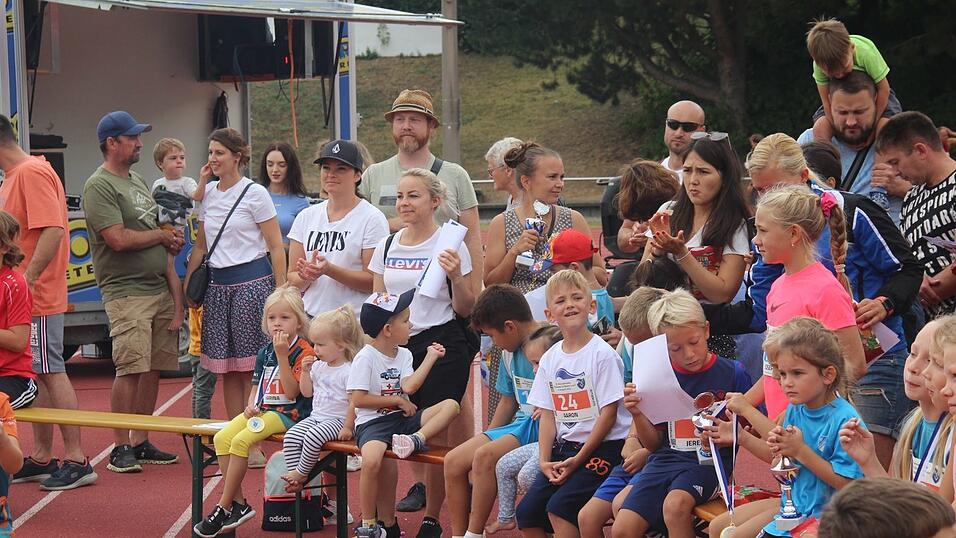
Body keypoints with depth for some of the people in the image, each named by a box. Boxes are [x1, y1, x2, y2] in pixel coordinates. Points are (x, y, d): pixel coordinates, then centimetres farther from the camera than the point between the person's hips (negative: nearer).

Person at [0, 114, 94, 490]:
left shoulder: (32, 172, -14)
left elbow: (53, 230, -24)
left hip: (36, 294, -10)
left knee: (50, 372, -7)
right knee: (38, 375, 13)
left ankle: (76, 461, -5)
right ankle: (40, 459, 19)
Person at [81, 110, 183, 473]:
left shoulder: (138, 181, 19)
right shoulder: (99, 186, -8)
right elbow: (118, 239, -18)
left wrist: (174, 284, 12)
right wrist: (164, 236, -4)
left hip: (159, 290, 8)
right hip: (126, 292, -8)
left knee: (153, 368, 6)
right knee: (130, 369, -11)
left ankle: (141, 443, 14)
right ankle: (120, 448, -4)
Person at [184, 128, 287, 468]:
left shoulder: (255, 194, -3)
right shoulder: (209, 195, 13)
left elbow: (276, 247, -5)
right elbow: (200, 246, 21)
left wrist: (281, 292, -11)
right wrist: (186, 285, 15)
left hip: (251, 281, -6)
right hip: (217, 284, 6)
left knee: (251, 367, -6)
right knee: (227, 369, 6)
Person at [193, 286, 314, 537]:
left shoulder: (304, 352, -8)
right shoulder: (264, 352, 13)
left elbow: (291, 392, -18)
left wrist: (282, 355, -22)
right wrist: (251, 405, -3)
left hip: (288, 413, -8)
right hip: (261, 410, 8)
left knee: (241, 440, -26)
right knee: (222, 438, -14)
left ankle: (224, 507, -16)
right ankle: (238, 503, -10)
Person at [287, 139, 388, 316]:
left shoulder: (372, 218, -2)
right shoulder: (306, 216, 12)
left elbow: (375, 282, -8)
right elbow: (292, 278, 12)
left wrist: (329, 270, -18)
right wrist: (307, 277, -10)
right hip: (311, 316, 4)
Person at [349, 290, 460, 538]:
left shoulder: (404, 355, 10)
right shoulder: (366, 358, -9)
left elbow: (408, 387, -7)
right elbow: (357, 399, -13)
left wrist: (431, 357, -5)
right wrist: (397, 400, -7)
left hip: (402, 418, 6)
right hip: (373, 422, -6)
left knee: (450, 405, -9)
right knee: (372, 460, -36)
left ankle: (415, 439, -30)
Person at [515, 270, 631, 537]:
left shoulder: (602, 354, -10)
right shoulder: (550, 359, 9)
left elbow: (608, 414, -12)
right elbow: (548, 415, 9)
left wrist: (579, 459, -13)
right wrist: (545, 460, -5)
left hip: (601, 447, -6)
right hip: (563, 448, 6)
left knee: (559, 507, -22)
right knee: (527, 512, -4)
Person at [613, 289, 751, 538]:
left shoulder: (732, 373, -1)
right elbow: (653, 443, 12)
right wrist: (637, 414, -6)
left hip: (709, 460, -4)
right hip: (666, 459, 4)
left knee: (675, 504, -34)